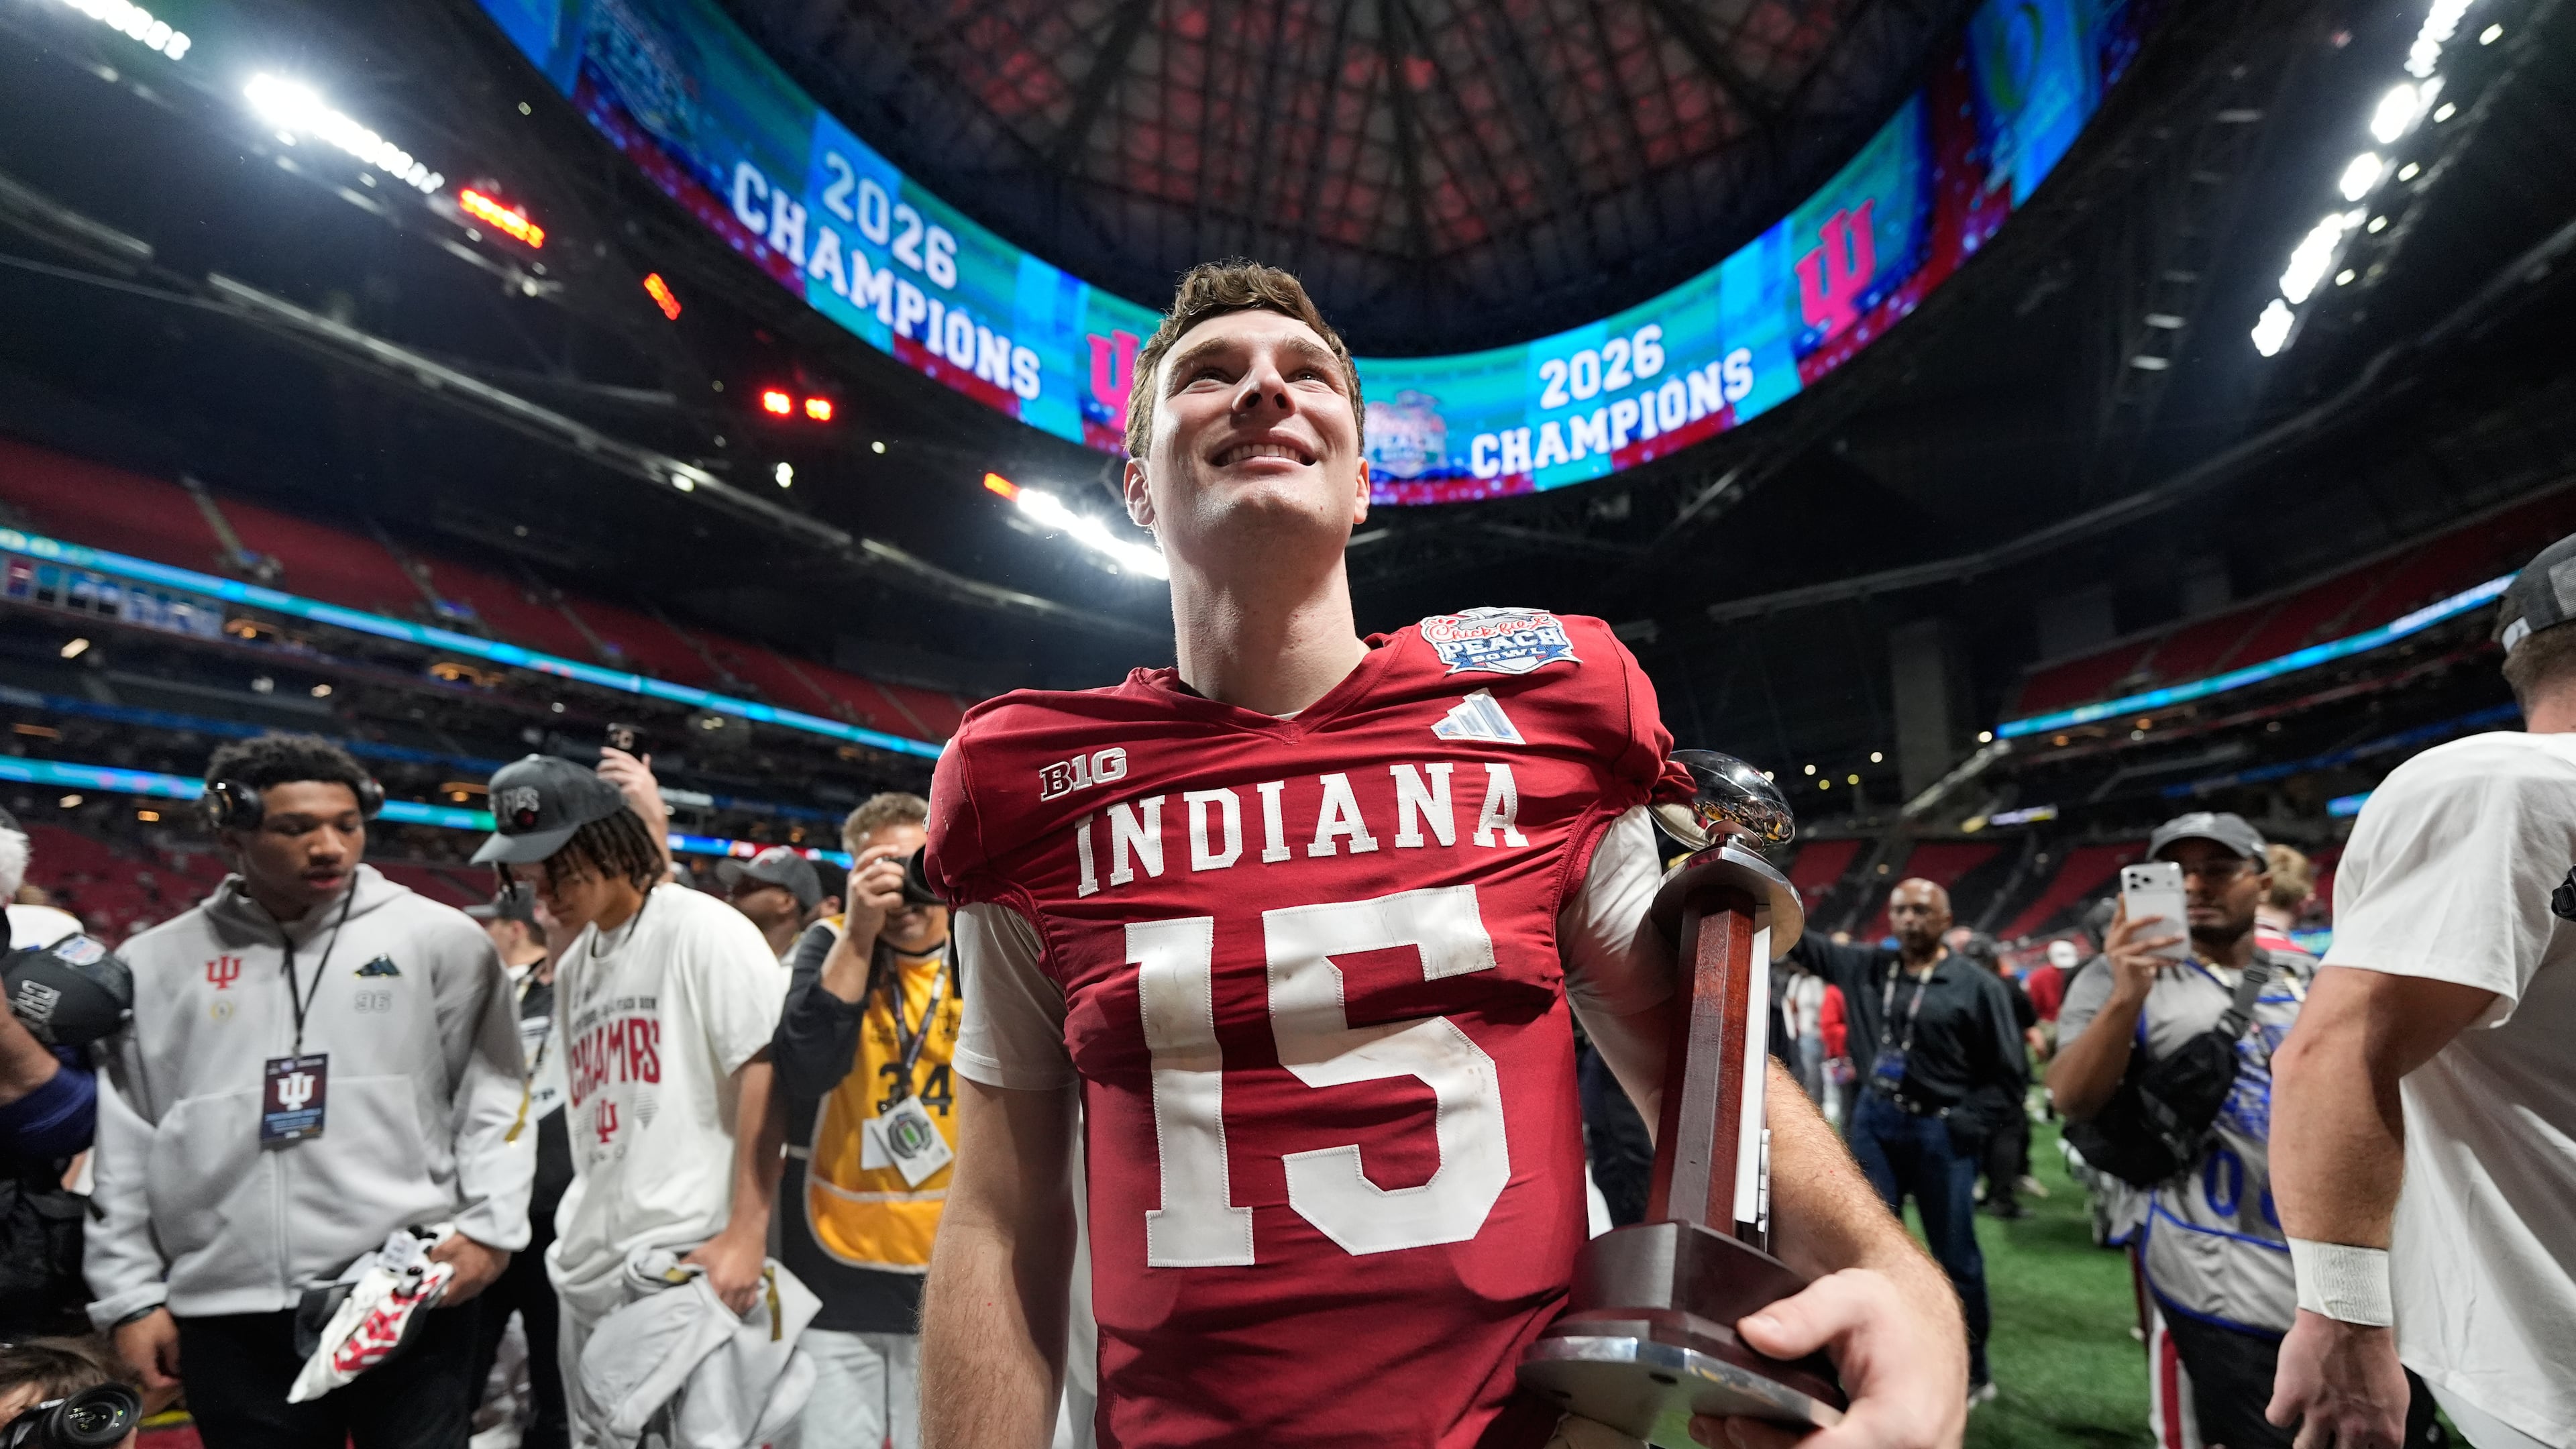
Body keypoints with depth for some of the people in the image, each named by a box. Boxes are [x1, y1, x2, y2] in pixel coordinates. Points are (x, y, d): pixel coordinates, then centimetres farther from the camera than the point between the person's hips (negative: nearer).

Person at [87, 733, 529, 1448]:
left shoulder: (438, 937, -2)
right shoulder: (155, 964, 7)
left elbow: (493, 1090, -1)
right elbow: (121, 1147, 11)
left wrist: (491, 1222, -9)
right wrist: (131, 1295, 8)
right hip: (229, 1314, 3)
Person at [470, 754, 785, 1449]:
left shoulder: (702, 928, -10)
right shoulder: (571, 967, 14)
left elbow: (766, 1071, -16)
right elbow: (586, 1119, 18)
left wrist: (746, 1234, -19)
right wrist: (578, 1236, 13)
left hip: (690, 1265, -8)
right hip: (587, 1274, 8)